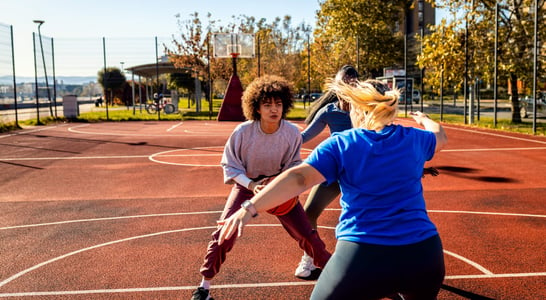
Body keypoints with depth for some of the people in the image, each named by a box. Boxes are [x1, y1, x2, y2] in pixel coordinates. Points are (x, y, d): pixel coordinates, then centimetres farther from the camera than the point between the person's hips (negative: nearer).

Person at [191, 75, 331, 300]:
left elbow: (293, 166, -5)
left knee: (307, 235, -1)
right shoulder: (243, 132, -25)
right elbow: (230, 166, -13)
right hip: (246, 184, -1)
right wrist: (251, 185, -29)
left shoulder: (292, 133, -22)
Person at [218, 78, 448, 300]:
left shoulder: (340, 144, -2)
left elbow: (299, 178, -15)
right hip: (423, 252, 4)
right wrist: (424, 119, 55)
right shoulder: (412, 139, 10)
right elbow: (440, 136, 33)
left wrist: (250, 207, -19)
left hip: (362, 256, -4)